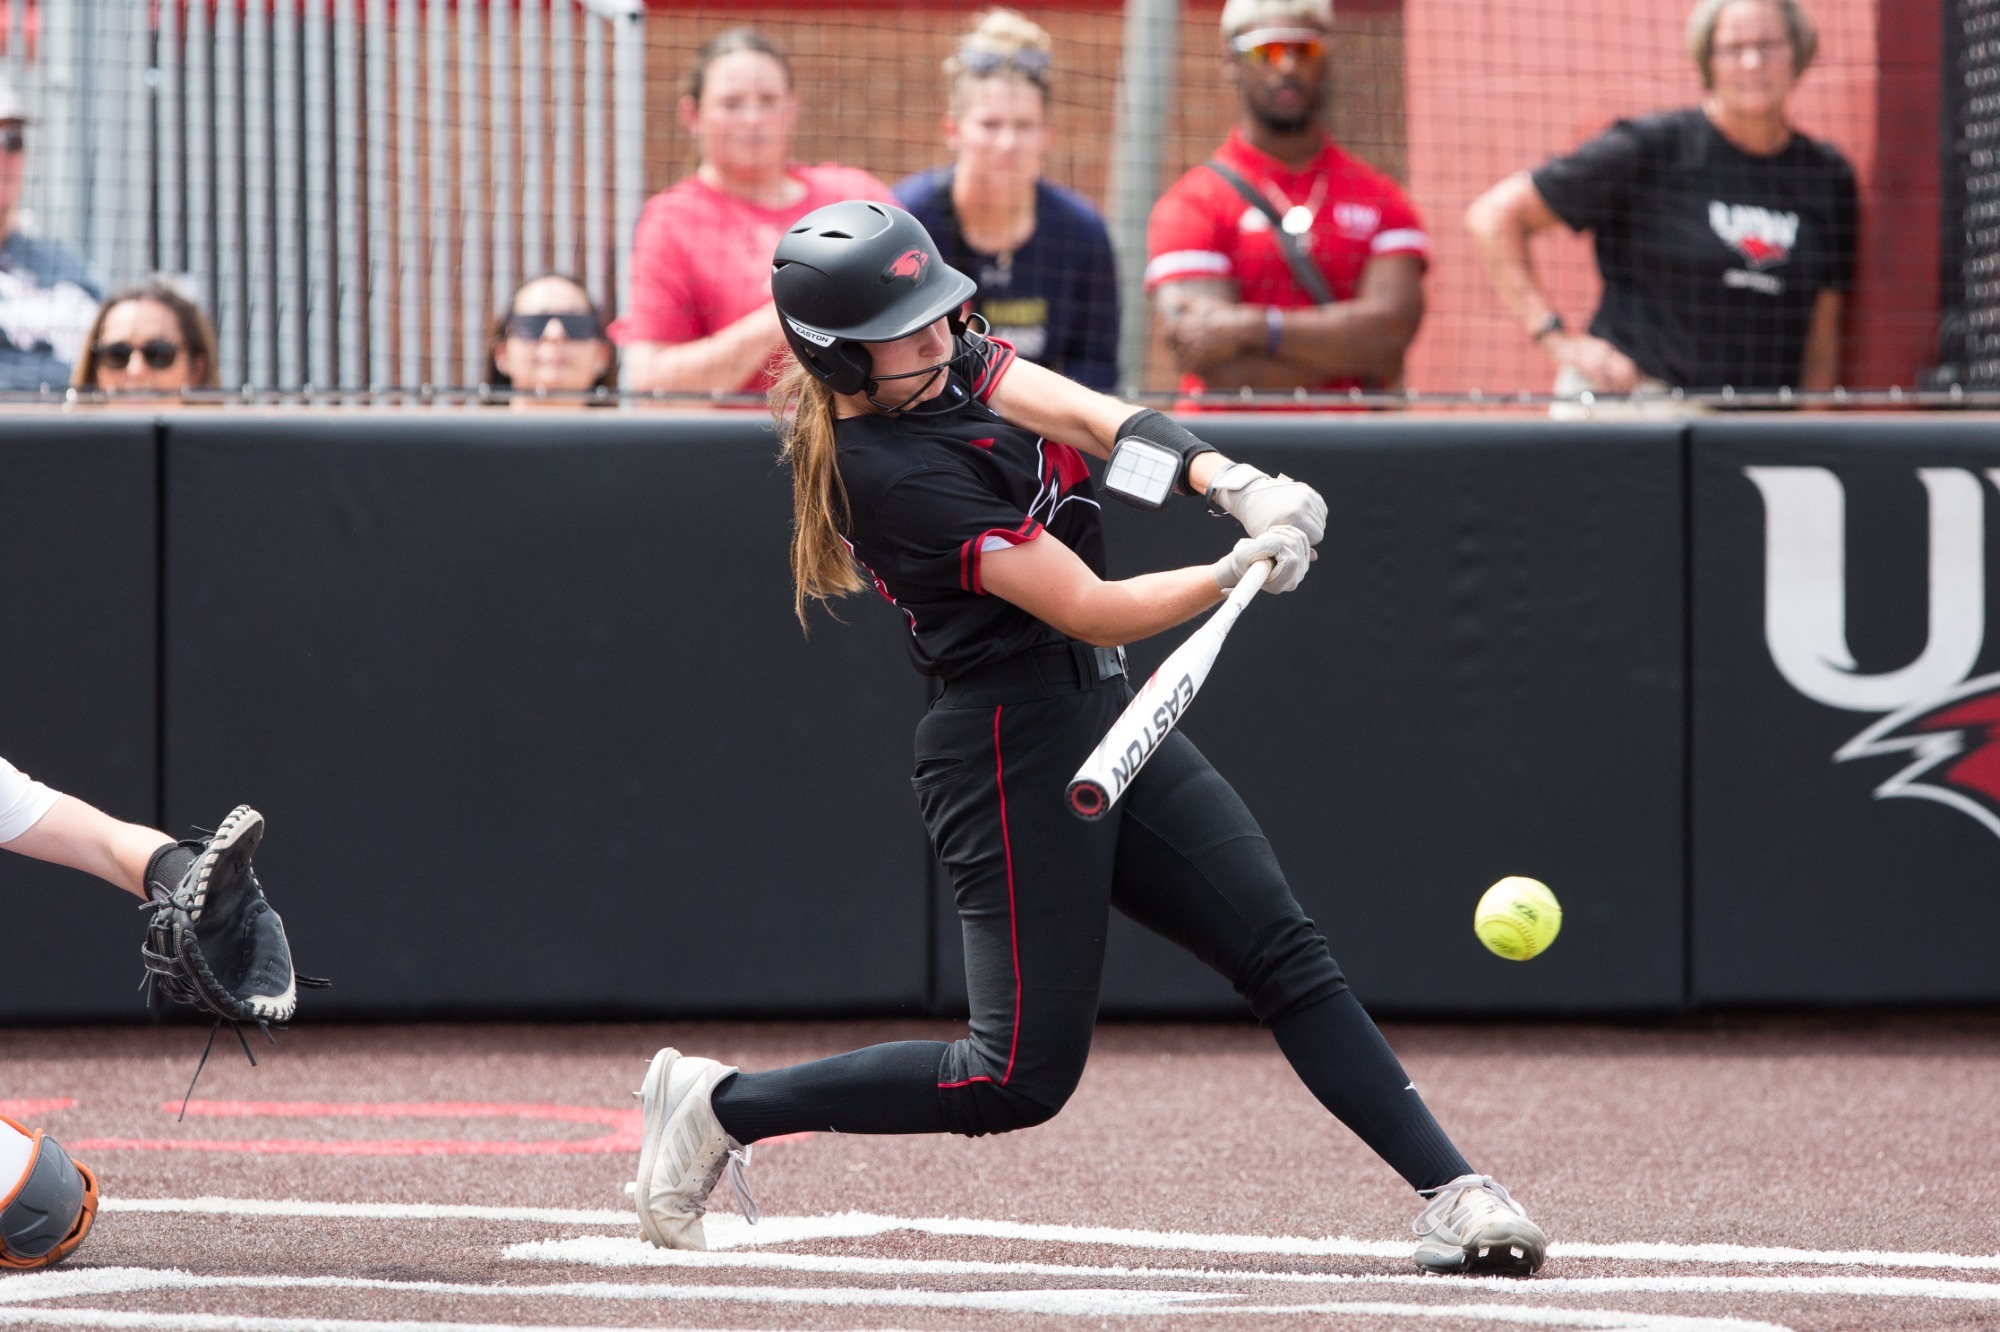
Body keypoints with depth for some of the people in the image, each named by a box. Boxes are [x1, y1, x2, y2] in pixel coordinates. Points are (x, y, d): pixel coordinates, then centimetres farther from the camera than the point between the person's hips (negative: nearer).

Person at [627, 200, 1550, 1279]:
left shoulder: (948, 363, 4)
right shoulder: (892, 475, -21)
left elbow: (1095, 418, -7)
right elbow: (1093, 612, -20)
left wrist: (1231, 484, -22)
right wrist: (1241, 573, -27)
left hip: (1103, 721, 9)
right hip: (1012, 752, -9)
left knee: (1282, 948, -2)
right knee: (1021, 1079, -6)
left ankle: (1453, 1194, -7)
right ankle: (722, 1106, 8)